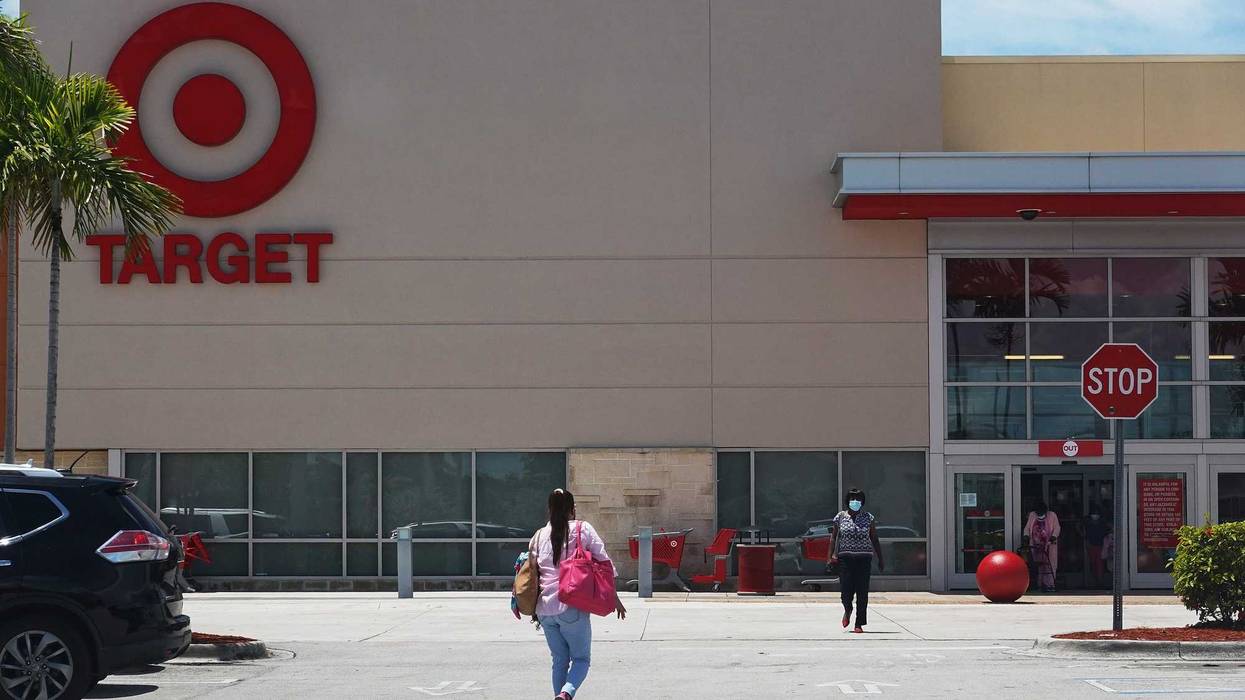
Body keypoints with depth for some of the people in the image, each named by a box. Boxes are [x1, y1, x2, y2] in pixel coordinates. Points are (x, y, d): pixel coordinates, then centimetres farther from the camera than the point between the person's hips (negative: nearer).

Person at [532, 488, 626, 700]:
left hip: (545, 609, 4)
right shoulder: (583, 529, 1)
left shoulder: (540, 536, 10)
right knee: (581, 658, 5)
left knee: (560, 659, 17)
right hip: (572, 607, -4)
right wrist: (614, 597, 7)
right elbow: (603, 562, 0)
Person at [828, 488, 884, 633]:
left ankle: (859, 624, 2)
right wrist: (831, 557, -3)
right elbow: (833, 538, 7)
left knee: (862, 591, -4)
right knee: (846, 589, -7)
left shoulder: (868, 518, 7)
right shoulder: (840, 517, 6)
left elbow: (874, 540, 9)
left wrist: (880, 560, 6)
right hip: (845, 557, 0)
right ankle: (847, 610, 27)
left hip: (864, 558, 0)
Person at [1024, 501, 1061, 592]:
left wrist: (1054, 536, -19)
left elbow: (1057, 527, -1)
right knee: (1040, 564, -1)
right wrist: (1026, 535, -7)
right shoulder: (1032, 515, 15)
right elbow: (1027, 527, 13)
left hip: (1049, 544, -2)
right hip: (1036, 544, 2)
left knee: (1049, 564, -8)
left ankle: (1050, 584, -9)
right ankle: (1043, 584, 1)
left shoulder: (1052, 515, 6)